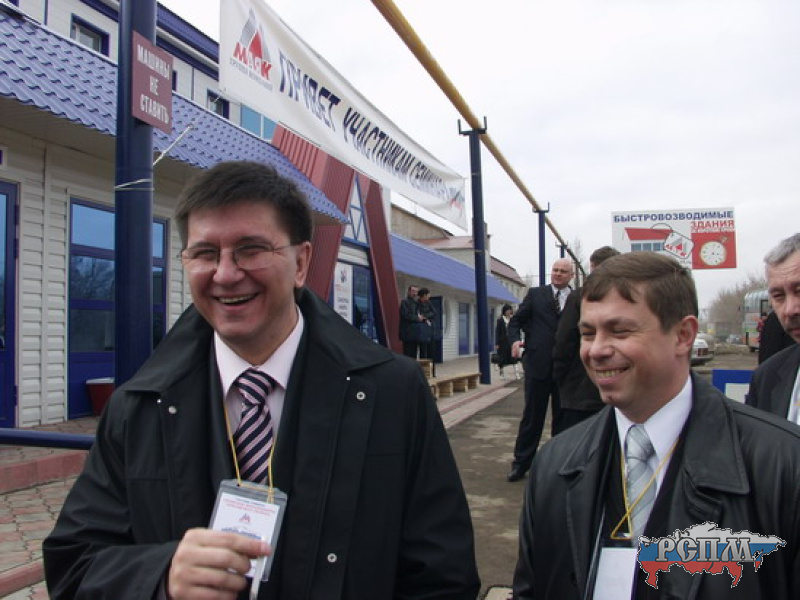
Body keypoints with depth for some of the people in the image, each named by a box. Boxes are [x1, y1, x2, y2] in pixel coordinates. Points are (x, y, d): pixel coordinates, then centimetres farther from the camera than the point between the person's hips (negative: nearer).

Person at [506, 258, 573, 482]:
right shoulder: (535, 294, 7)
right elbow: (516, 321, 6)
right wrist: (515, 340, -12)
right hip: (538, 363, -1)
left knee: (563, 418, 11)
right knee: (532, 415, 7)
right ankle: (521, 463, 15)